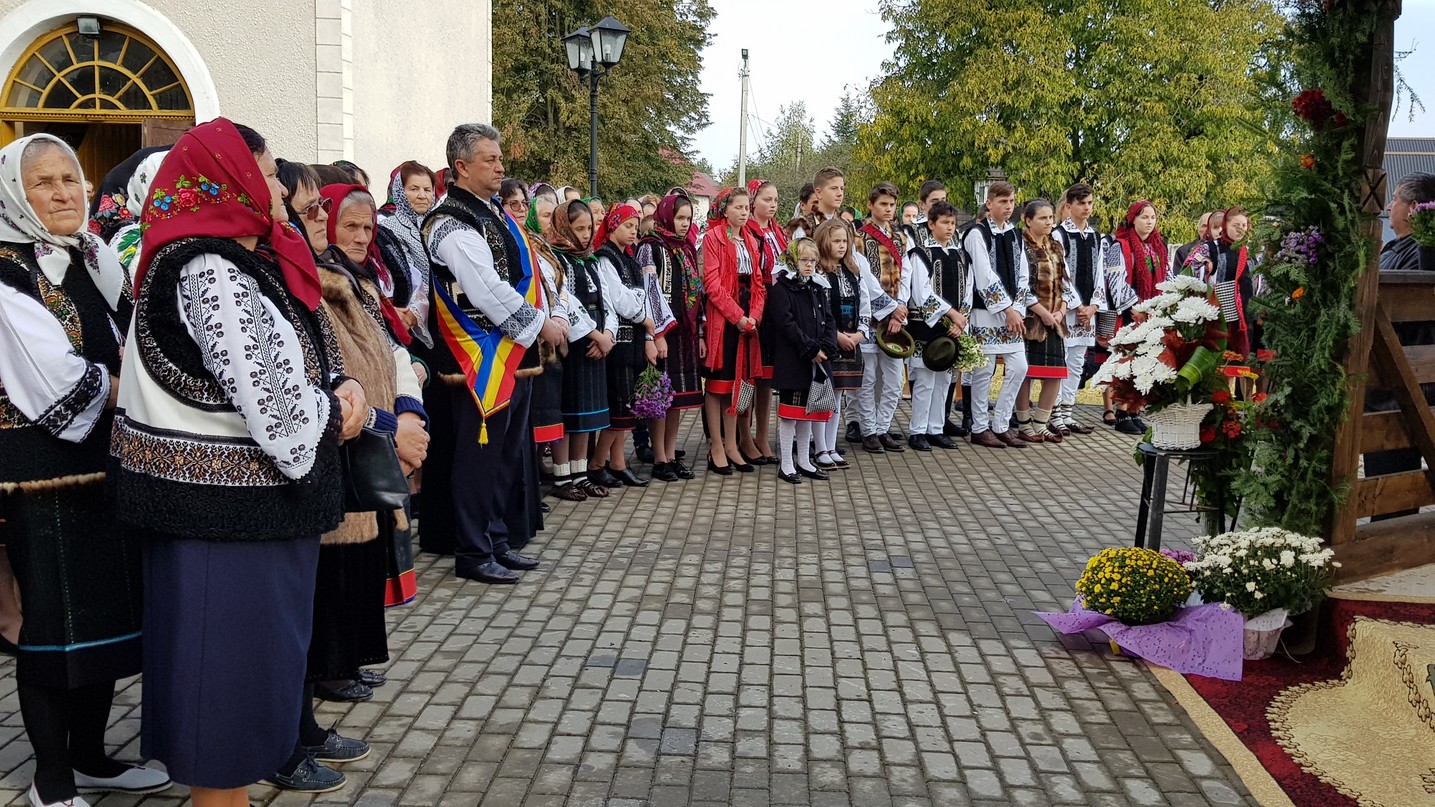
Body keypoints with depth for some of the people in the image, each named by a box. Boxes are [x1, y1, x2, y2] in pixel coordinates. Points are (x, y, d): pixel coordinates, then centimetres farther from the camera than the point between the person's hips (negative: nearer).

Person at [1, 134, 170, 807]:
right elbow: (61, 382, -18)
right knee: (56, 620, 1)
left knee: (107, 613, 13)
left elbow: (127, 357, 15)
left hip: (107, 463, 7)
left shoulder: (94, 259, 12)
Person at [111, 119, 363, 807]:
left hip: (265, 494, 10)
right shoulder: (207, 271, -20)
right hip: (223, 500, -10)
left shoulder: (253, 262, 11)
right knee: (227, 654, 2)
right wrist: (333, 411, -7)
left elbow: (306, 354, 17)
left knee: (261, 644, 19)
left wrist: (338, 385, -4)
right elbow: (267, 395, -26)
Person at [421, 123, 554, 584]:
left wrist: (546, 323, 6)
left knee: (510, 453, 15)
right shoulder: (452, 224, -14)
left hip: (516, 354, 10)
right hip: (483, 358, -10)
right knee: (480, 455, -2)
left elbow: (525, 275, 17)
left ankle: (498, 542, 27)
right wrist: (540, 323, -14)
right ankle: (473, 554, 9)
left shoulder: (495, 212, 16)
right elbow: (488, 291, -21)